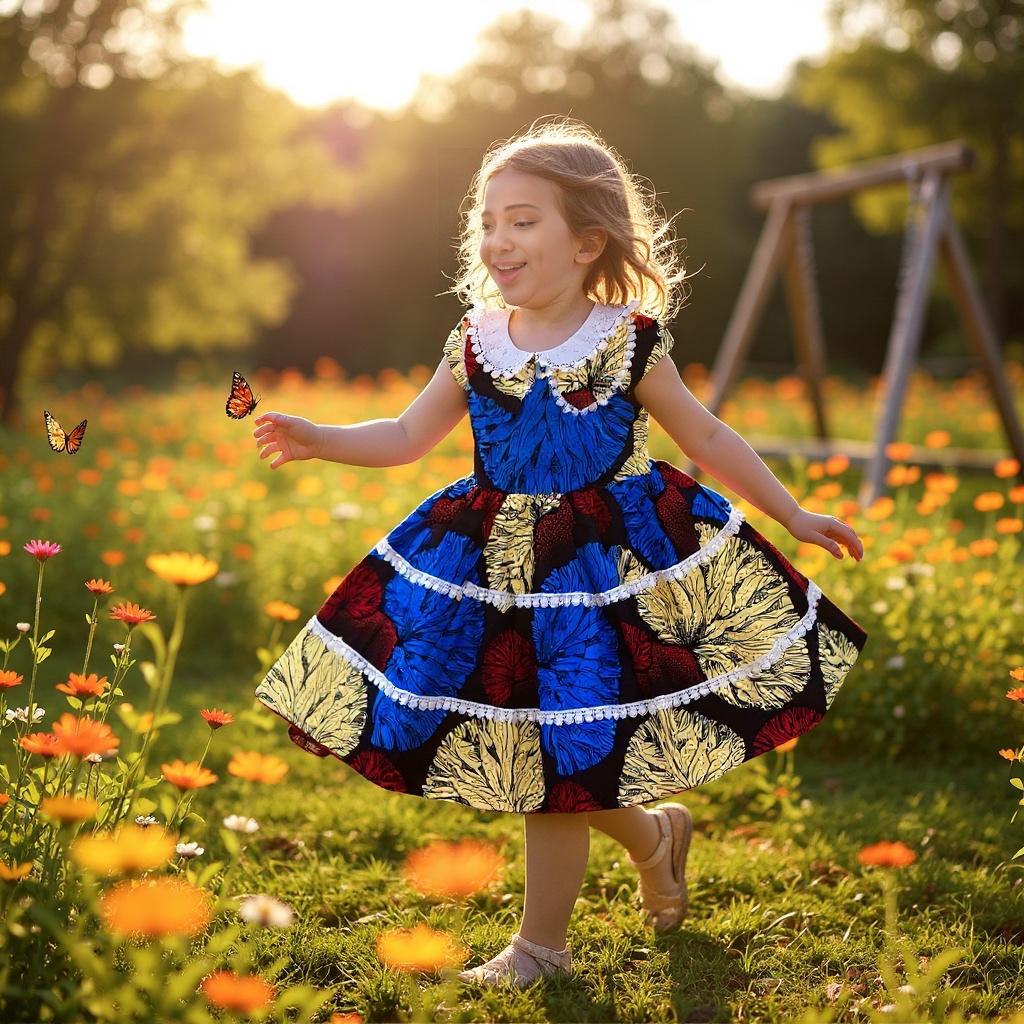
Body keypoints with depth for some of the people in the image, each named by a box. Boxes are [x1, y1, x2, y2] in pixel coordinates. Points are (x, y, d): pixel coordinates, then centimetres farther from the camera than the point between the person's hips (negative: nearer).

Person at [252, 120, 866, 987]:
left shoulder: (627, 342, -7)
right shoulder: (475, 344, 1)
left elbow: (707, 438, 3)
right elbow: (408, 437, 10)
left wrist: (794, 515, 6)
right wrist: (320, 441, -5)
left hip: (608, 567, -4)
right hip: (495, 568, 4)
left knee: (559, 760, 0)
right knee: (541, 759, 9)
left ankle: (541, 944, 17)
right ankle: (655, 834, 37)